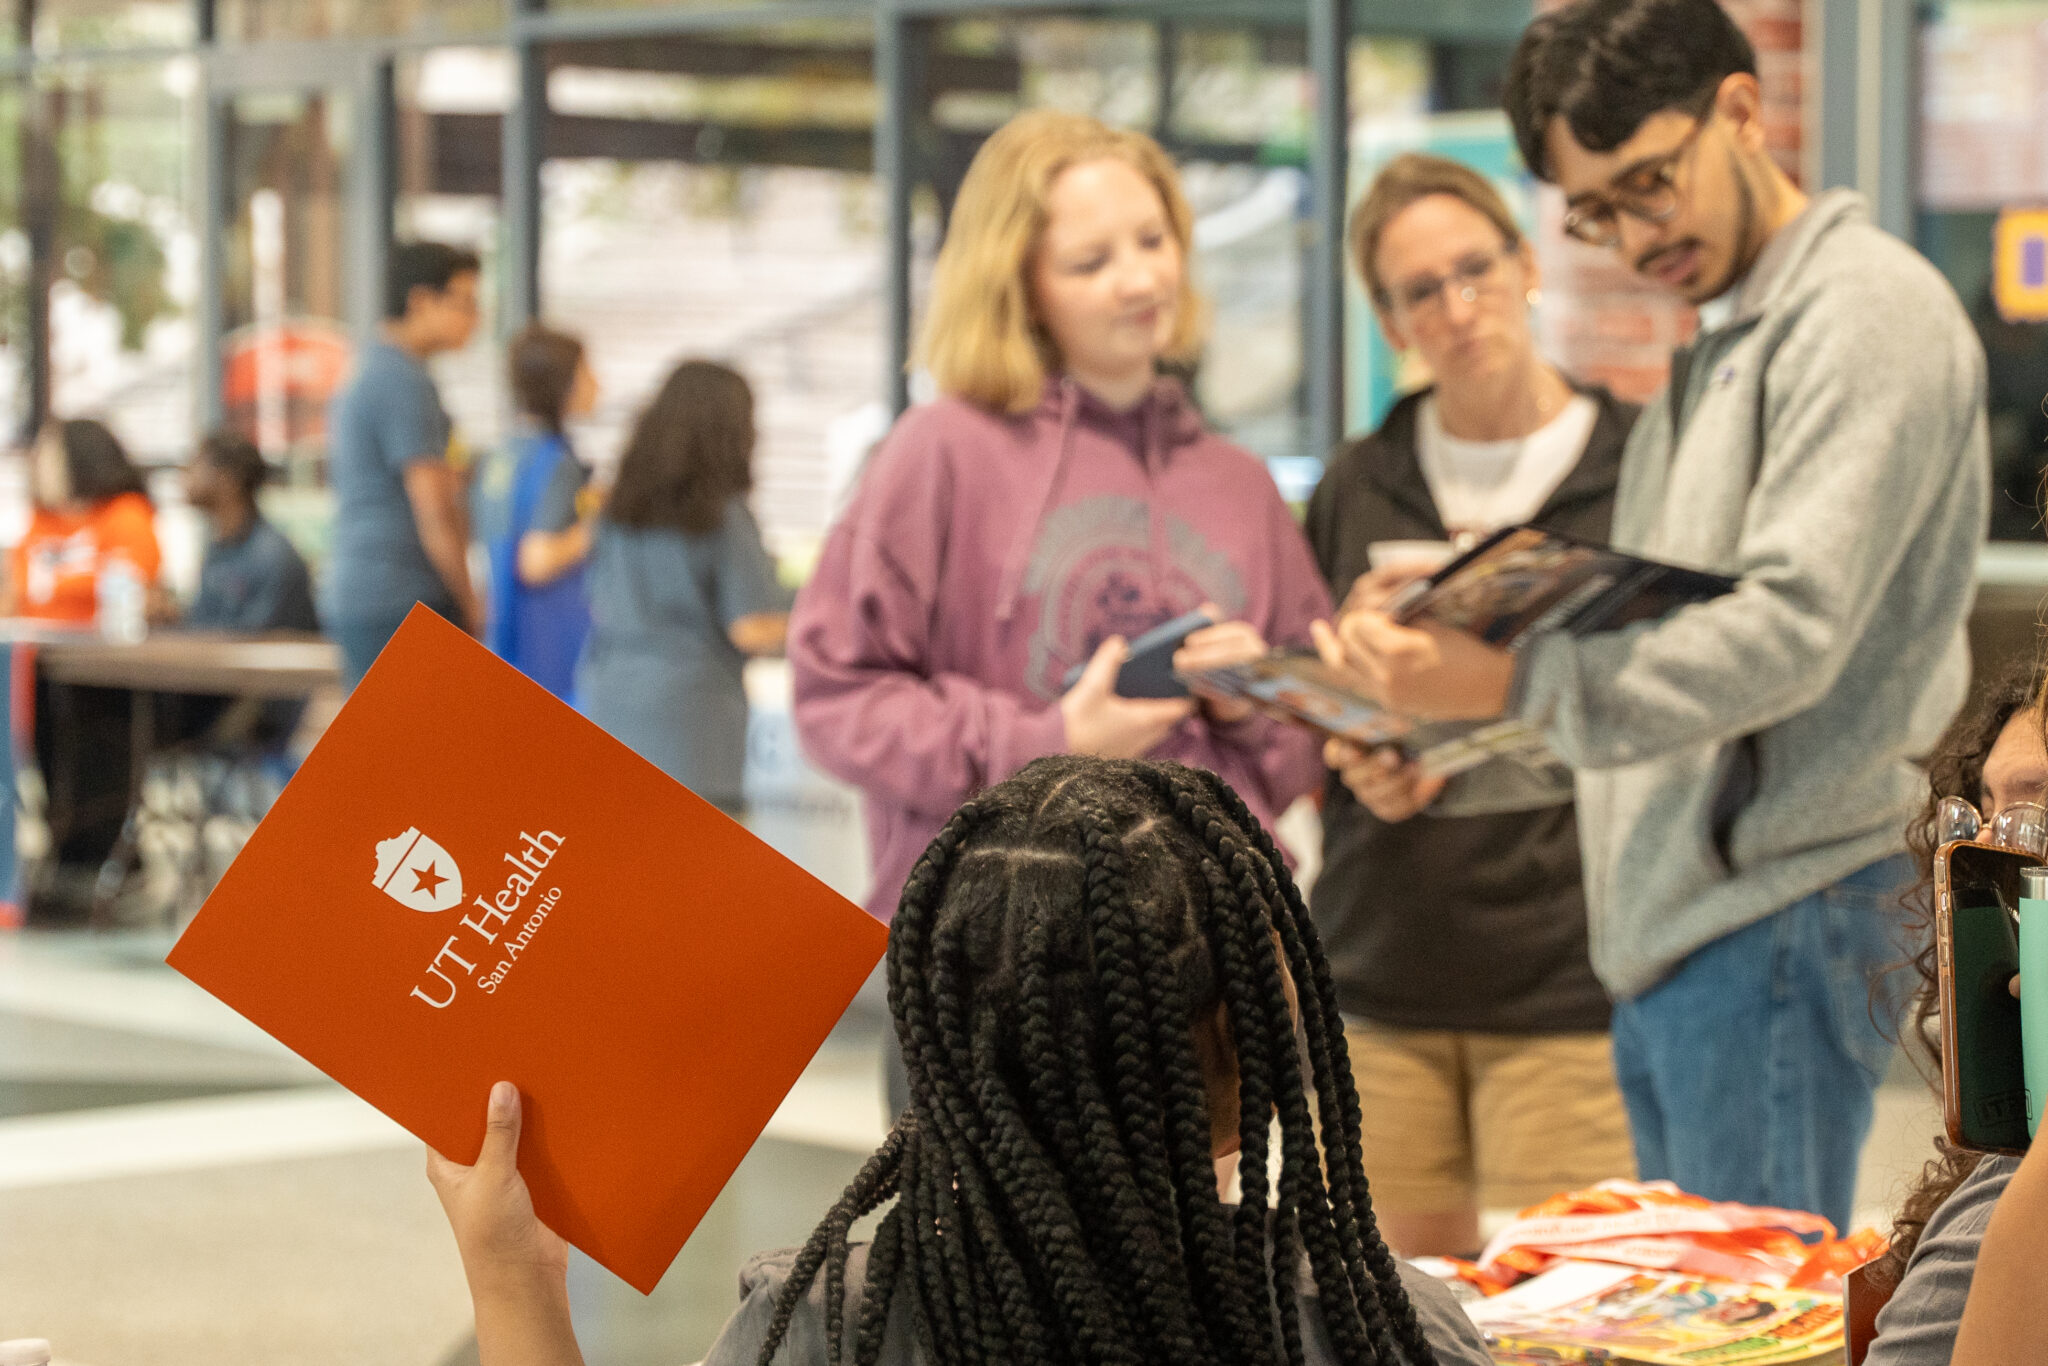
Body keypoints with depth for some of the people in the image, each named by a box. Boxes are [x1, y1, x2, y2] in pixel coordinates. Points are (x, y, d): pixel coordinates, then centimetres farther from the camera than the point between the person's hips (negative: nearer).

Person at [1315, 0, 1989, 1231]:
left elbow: (1792, 630, -20)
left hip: (1780, 917, -9)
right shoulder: (1707, 353, 22)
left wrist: (1511, 683, -27)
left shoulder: (1866, 309, -8)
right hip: (1669, 937, 9)